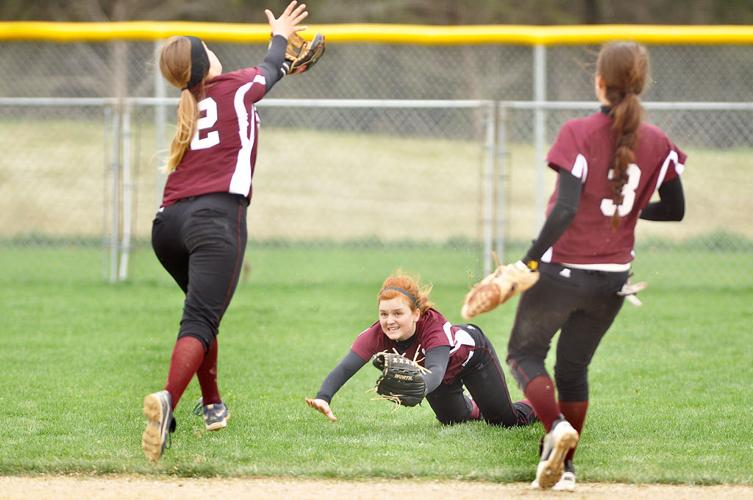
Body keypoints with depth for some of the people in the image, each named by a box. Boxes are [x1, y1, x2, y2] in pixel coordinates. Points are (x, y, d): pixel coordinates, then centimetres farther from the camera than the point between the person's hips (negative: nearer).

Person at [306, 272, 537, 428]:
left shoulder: (435, 328, -47)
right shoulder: (377, 335, -36)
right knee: (453, 419, 19)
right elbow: (346, 367, -48)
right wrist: (323, 397, -68)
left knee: (506, 419, 4)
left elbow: (435, 372, -65)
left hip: (471, 353, -4)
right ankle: (473, 409, 55)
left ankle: (534, 406, 39)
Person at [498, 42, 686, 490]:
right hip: (613, 279, 5)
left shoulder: (579, 134, -16)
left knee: (525, 353, 13)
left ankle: (557, 426, -13)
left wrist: (529, 261, -21)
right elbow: (674, 211, 7)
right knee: (574, 367, 20)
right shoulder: (658, 143, -2)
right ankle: (565, 468, 19)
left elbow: (566, 209, -24)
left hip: (561, 271, -5)